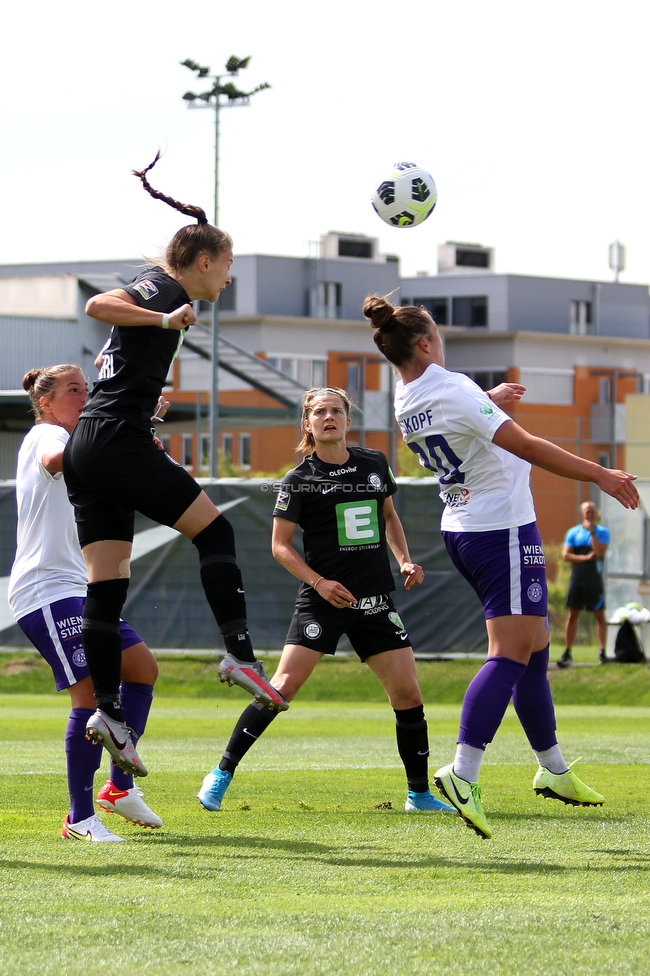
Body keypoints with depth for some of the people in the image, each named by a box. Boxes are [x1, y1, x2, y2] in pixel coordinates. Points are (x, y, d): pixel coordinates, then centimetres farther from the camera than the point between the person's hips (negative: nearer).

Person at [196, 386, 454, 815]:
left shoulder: (375, 464, 8)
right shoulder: (300, 480, -5)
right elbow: (281, 545, -2)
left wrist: (405, 560, 9)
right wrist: (320, 583, -14)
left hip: (375, 601, 4)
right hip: (323, 600, -4)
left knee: (408, 694, -1)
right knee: (283, 686, -13)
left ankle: (419, 793, 13)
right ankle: (222, 773, -2)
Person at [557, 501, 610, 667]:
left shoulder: (602, 532, 2)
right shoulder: (573, 533, 9)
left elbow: (599, 552, -13)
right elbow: (566, 555, -1)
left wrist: (592, 532, -13)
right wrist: (586, 557, -12)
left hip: (594, 578, -2)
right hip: (577, 578, 2)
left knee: (599, 615, -3)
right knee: (572, 615, 2)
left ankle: (602, 652, -1)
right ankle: (568, 653, 5)